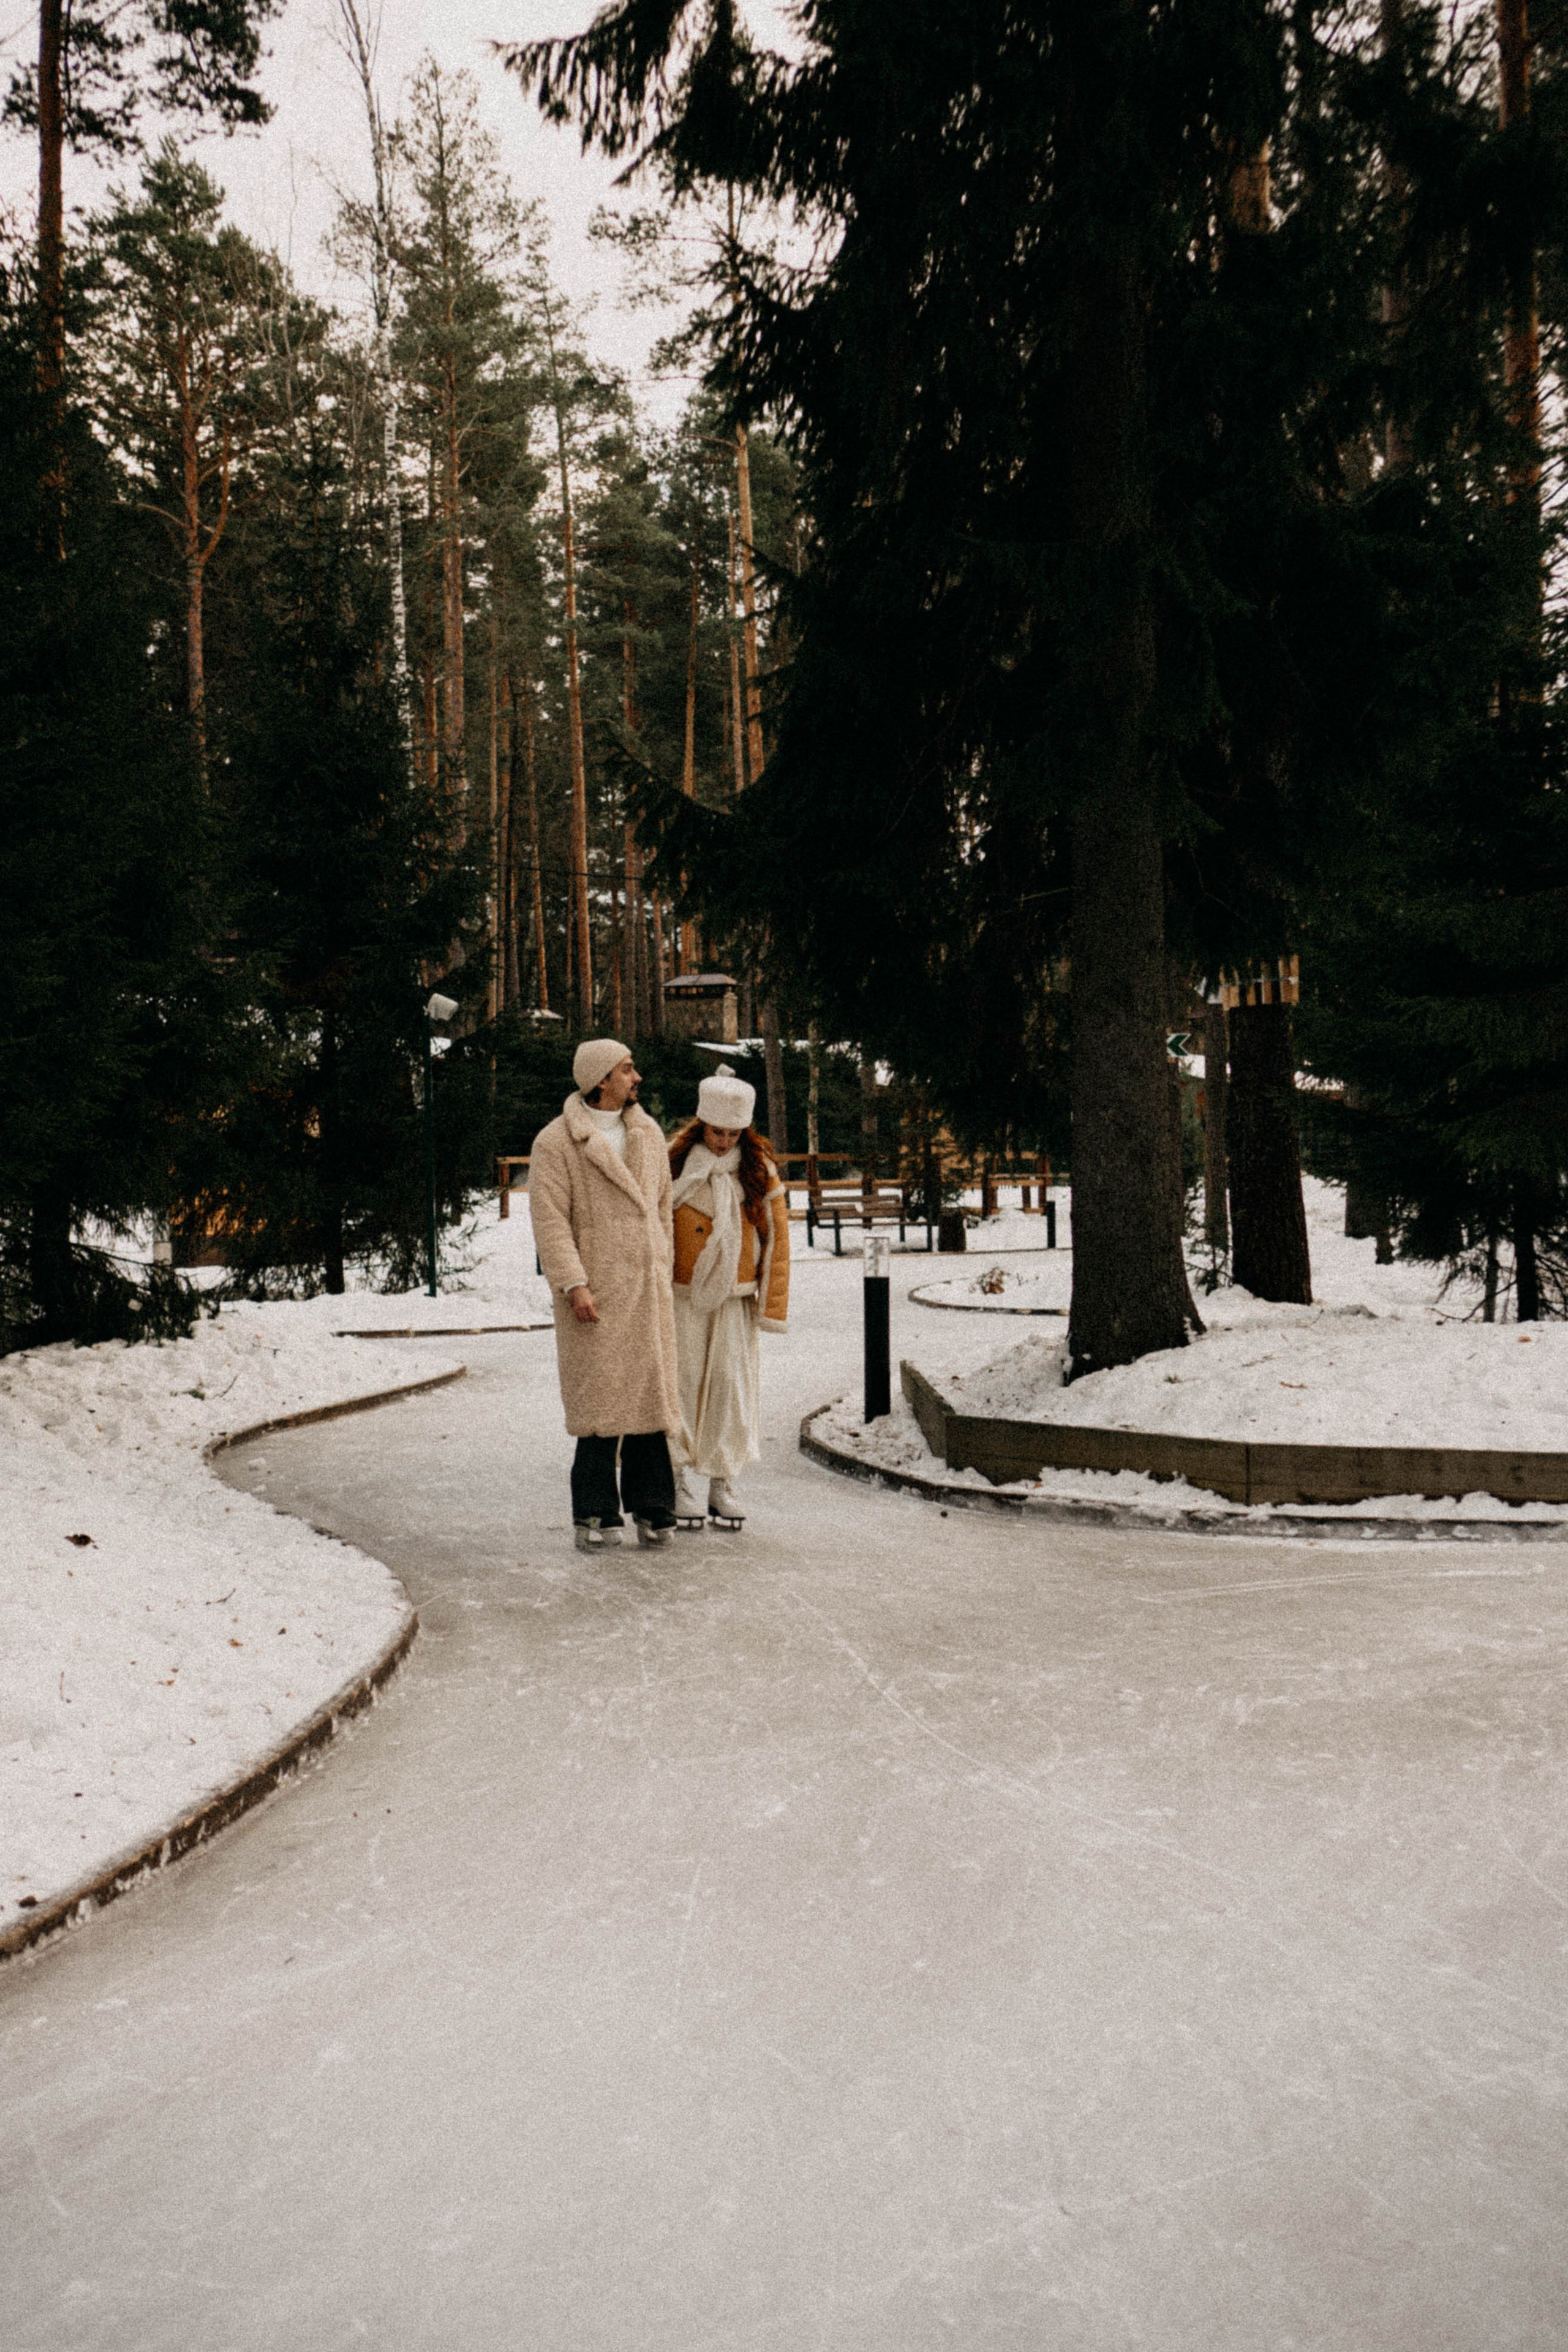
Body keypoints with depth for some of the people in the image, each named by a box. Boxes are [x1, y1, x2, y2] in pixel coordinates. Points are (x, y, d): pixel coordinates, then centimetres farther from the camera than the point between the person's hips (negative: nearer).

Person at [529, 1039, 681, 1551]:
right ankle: (597, 1514, 6)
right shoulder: (555, 1143, -4)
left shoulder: (649, 1134, 14)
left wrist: (663, 1273, 15)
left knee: (651, 1392, 5)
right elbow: (550, 1220, -10)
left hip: (647, 1289, 5)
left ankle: (651, 1510, 14)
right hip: (594, 1293, -5)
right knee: (598, 1399, -3)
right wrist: (573, 1285, -17)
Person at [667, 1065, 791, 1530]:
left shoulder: (760, 1168, 0)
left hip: (734, 1297, 1)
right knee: (684, 1380, 0)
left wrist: (773, 1306, 1)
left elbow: (777, 1238, 3)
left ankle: (724, 1486, 10)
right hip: (683, 1295, -1)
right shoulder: (675, 1162, -4)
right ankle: (682, 1484, 9)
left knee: (732, 1383, 1)